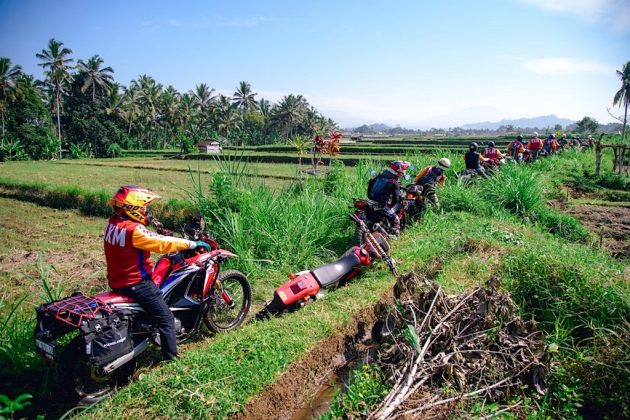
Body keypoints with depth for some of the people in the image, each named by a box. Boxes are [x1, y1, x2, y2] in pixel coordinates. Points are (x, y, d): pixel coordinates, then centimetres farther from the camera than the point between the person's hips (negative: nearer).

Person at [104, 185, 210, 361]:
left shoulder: (112, 223, 0)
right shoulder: (134, 231, -27)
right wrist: (192, 244, -20)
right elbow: (162, 243, -27)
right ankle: (171, 359, 3)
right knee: (166, 319, -2)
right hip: (136, 284, -10)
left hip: (116, 280, 10)